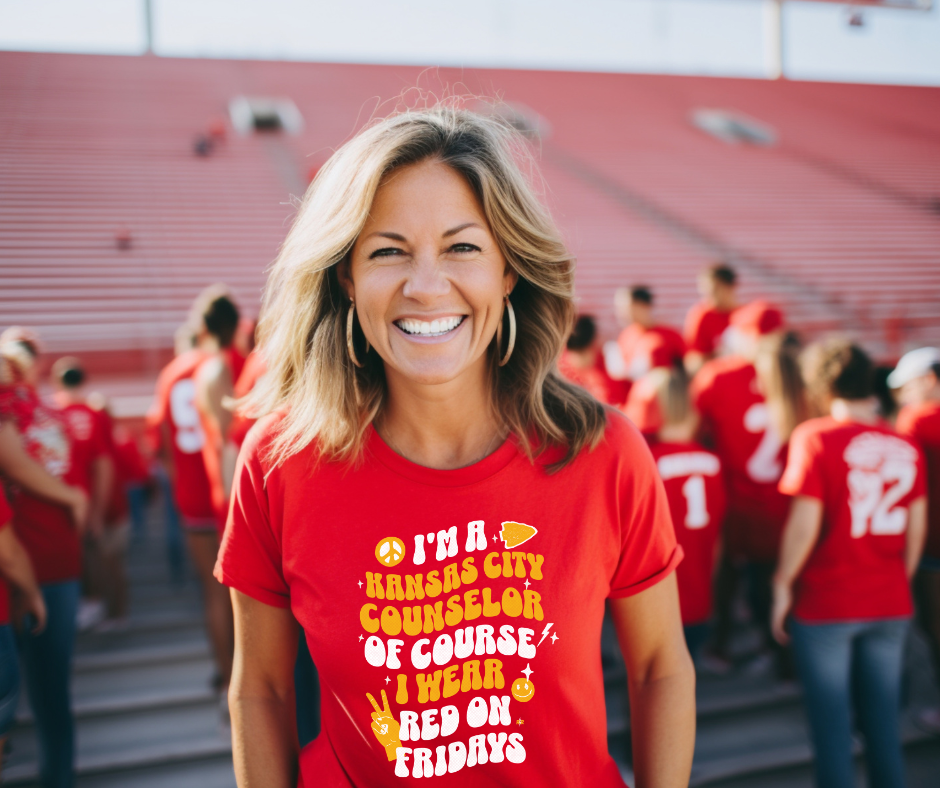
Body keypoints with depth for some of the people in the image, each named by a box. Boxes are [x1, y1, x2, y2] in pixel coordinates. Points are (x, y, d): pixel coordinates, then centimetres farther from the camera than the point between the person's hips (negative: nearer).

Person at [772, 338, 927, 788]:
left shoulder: (815, 437, -12)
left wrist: (783, 584, -4)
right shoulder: (906, 445, 2)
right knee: (882, 720, 16)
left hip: (825, 603, -5)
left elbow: (804, 524, -15)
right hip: (891, 604, 5)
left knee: (831, 722, 6)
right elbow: (917, 526, 8)